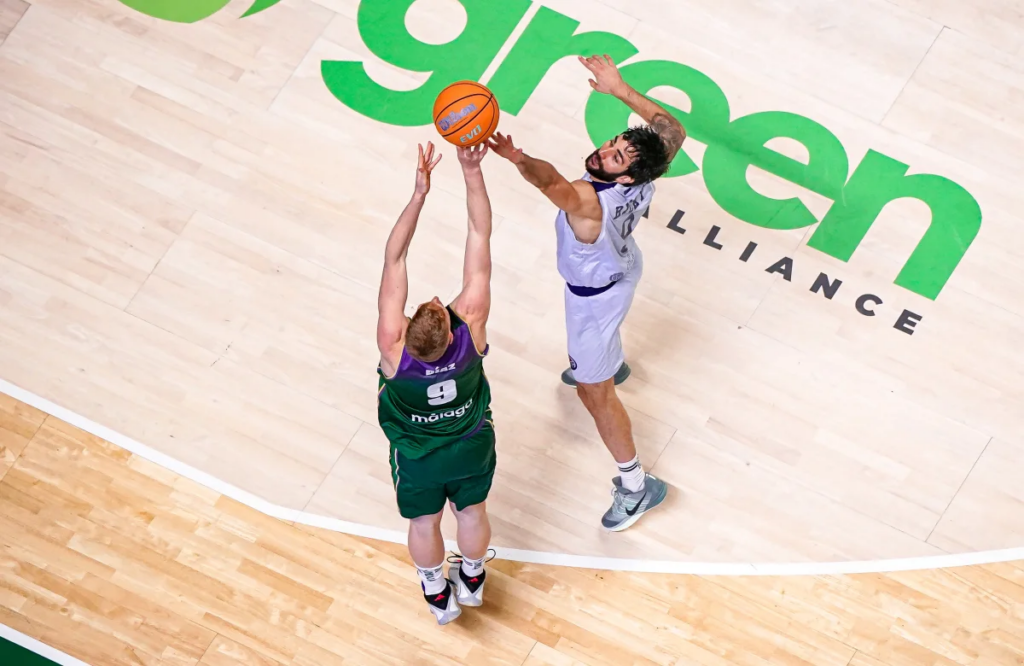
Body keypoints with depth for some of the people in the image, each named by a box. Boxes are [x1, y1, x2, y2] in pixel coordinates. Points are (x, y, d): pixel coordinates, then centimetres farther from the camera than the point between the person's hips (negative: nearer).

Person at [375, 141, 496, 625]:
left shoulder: (393, 348, -42)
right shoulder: (471, 326, -39)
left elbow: (394, 260, -41)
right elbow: (480, 235, -39)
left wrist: (420, 193, -46)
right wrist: (472, 170, -41)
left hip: (416, 457, -1)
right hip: (472, 444, 1)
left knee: (424, 523, 27)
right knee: (472, 511, 29)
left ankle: (439, 597, 53)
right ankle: (472, 581, 57)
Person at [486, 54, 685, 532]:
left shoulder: (589, 201, -49)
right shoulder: (645, 179, -28)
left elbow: (553, 183, -72)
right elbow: (672, 130, -8)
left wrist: (518, 159, -91)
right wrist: (619, 89, -10)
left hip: (596, 292, -8)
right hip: (621, 264, 8)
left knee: (595, 393, 9)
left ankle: (636, 485, 23)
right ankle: (611, 363, 77)